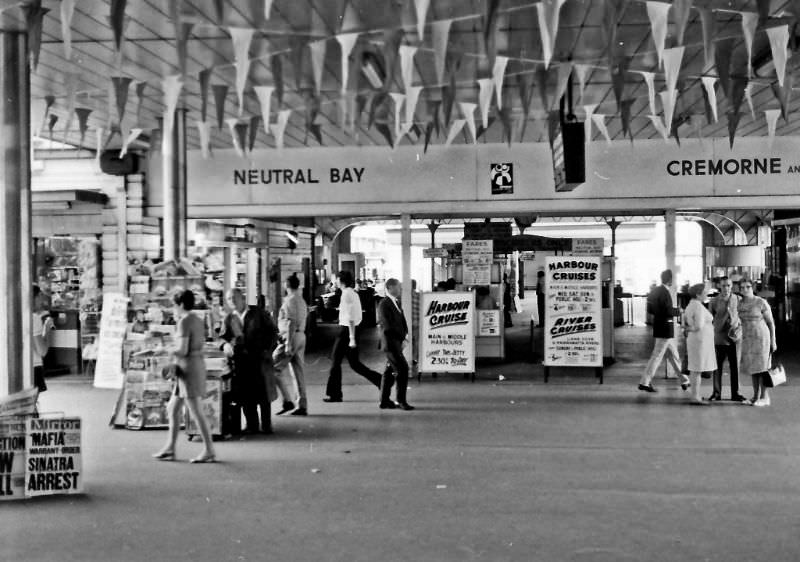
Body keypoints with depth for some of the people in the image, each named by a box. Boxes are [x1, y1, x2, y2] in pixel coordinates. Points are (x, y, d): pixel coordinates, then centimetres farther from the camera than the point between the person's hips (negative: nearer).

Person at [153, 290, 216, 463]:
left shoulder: (184, 322, -16)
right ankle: (170, 448, 19)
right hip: (198, 363, 10)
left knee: (196, 411, -4)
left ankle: (209, 451, 0)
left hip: (188, 366, -10)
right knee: (172, 408, 15)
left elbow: (182, 350, -21)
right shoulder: (198, 321, 11)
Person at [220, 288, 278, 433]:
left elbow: (273, 331, 6)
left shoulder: (259, 313, 3)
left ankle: (266, 425, 9)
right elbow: (224, 337, 5)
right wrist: (226, 345, -17)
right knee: (245, 395, 0)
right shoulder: (229, 318, 11)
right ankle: (252, 425, 10)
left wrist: (267, 349, -4)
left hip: (259, 358, -2)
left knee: (262, 393, -1)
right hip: (240, 360, 2)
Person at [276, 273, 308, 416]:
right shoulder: (301, 300, 16)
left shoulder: (290, 300, -13)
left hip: (291, 336, -9)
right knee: (299, 371, 9)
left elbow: (291, 323, -20)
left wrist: (288, 344, -22)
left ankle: (287, 401, -5)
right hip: (301, 336, 9)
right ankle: (302, 406, 10)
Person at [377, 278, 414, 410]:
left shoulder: (397, 302, 14)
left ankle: (385, 401, 19)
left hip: (397, 342, 9)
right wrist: (403, 337, -10)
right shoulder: (384, 305, -15)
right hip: (390, 342, -9)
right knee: (402, 369, -11)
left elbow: (402, 320, 15)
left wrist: (405, 336, -1)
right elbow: (388, 326, -18)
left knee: (390, 371, 12)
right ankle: (401, 400, -3)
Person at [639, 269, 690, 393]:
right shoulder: (665, 293, -18)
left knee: (674, 356, 17)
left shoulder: (655, 291, 9)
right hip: (665, 328, -9)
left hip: (658, 326, 9)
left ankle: (684, 381, 27)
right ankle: (644, 383, -1)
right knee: (656, 356, -4)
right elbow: (669, 312, -23)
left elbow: (650, 310, 14)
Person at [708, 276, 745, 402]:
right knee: (718, 367, 5)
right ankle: (717, 393, 14)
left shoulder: (737, 300, 2)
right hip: (719, 338, 0)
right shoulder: (714, 301, 1)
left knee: (735, 366, 4)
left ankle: (735, 393, 14)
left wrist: (739, 329, -4)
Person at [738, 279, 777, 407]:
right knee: (753, 367, 9)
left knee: (761, 368, -6)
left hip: (761, 338, -6)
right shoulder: (740, 304, 6)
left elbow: (771, 322, -6)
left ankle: (764, 398, 0)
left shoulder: (761, 303, -11)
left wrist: (773, 341, -8)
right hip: (747, 339, 6)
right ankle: (756, 396, 16)